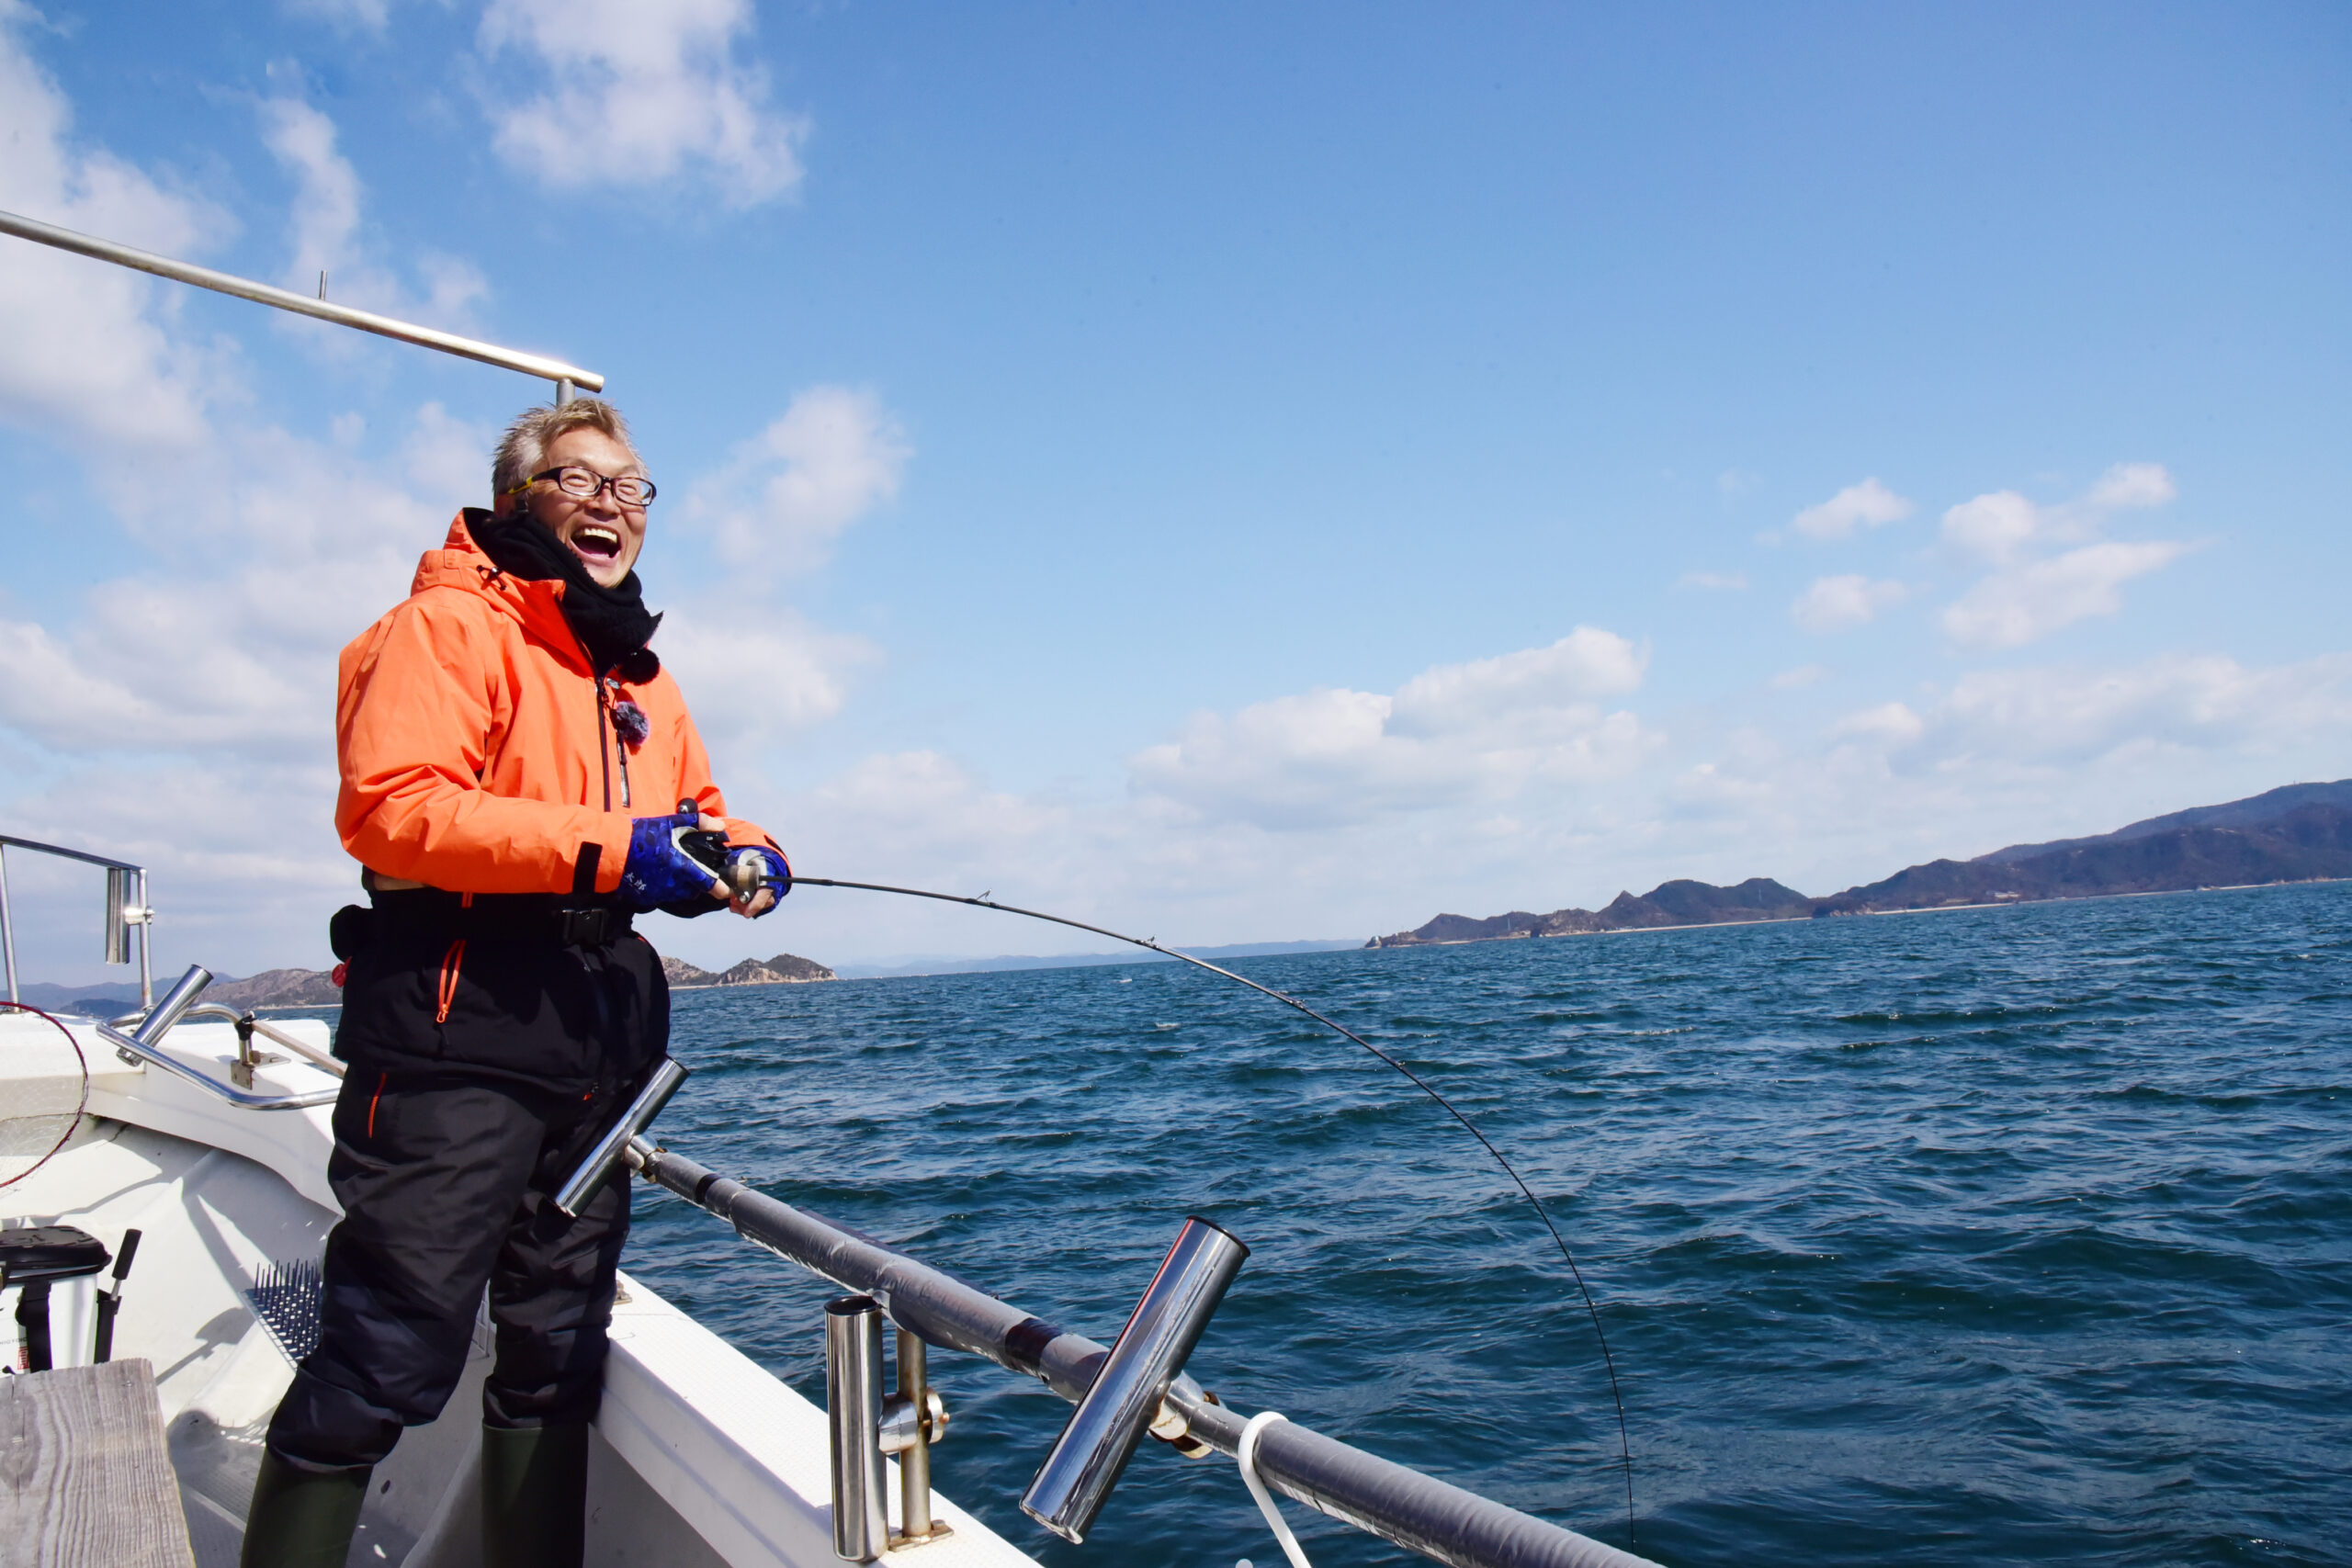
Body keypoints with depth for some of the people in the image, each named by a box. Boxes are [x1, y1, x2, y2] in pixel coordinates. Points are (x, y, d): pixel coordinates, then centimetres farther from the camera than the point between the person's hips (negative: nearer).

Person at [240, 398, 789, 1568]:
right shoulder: (451, 625, -3)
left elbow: (698, 810, 27)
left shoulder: (641, 675, 22)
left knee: (557, 1359, 16)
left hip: (599, 1050, 8)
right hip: (456, 1032, -8)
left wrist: (744, 855, 4)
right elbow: (390, 806, -17)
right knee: (389, 1360, -6)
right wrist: (603, 848, -23)